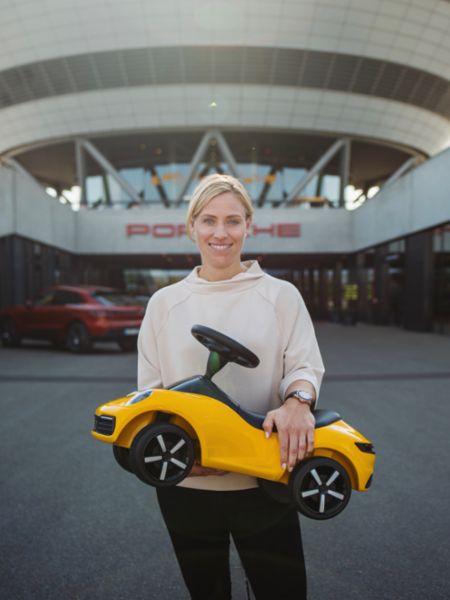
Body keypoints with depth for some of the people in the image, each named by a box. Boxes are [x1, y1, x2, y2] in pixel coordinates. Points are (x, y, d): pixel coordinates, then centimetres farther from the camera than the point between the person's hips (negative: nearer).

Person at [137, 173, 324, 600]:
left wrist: (297, 402, -26)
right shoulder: (164, 302, 3)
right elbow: (150, 388, 4)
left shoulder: (280, 295, 0)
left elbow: (306, 365, -4)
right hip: (186, 484, 2)